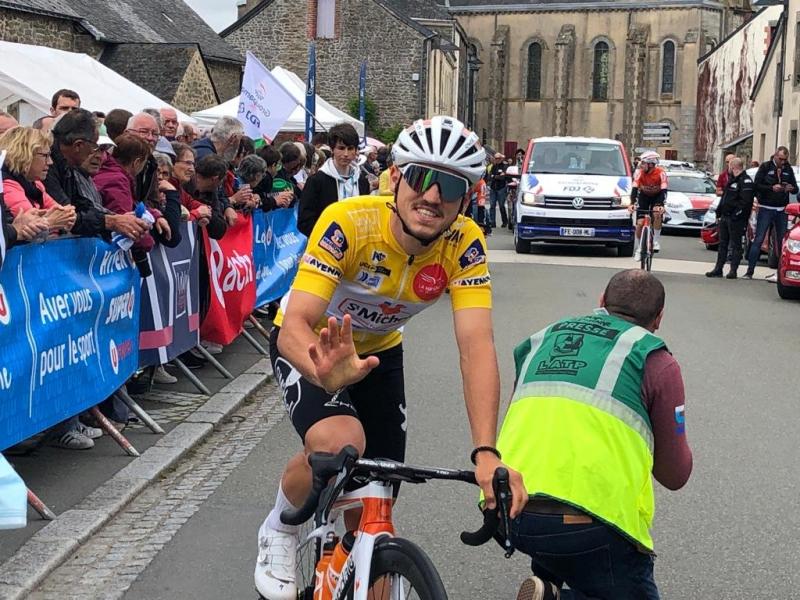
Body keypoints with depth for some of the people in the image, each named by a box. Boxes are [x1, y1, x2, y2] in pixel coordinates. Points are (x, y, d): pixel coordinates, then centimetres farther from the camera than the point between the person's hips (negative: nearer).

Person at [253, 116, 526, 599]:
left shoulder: (465, 245, -24)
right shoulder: (347, 223, -34)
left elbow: (477, 346, -33)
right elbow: (294, 325, -41)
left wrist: (486, 452, -45)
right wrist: (327, 375, -64)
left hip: (378, 351, 4)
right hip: (314, 345, -4)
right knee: (341, 444, -32)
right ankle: (279, 532, -1)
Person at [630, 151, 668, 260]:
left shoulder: (661, 173, -29)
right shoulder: (639, 172, -24)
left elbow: (663, 191, -34)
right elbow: (634, 189, -29)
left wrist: (661, 205, -50)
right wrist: (632, 203, -45)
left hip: (657, 196, -1)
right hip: (644, 196, 2)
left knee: (657, 214, -31)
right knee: (640, 223, -8)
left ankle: (656, 241, -15)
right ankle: (638, 249, 8)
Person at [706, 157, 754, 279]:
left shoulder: (745, 181, -12)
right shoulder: (731, 179, 18)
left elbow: (745, 202, -21)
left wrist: (736, 215, -22)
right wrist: (719, 214, 18)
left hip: (736, 219, -9)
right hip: (724, 217, 9)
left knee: (735, 245, -1)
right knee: (722, 244, 11)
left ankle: (733, 270, 3)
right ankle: (718, 269, 16)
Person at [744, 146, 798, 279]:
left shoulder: (788, 169, 9)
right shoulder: (765, 167, -2)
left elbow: (795, 188, 11)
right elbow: (756, 185, -7)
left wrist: (791, 188, -12)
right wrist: (772, 188, -21)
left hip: (782, 210, 4)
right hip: (766, 209, -4)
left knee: (783, 241, 5)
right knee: (758, 240, -6)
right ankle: (750, 271, -6)